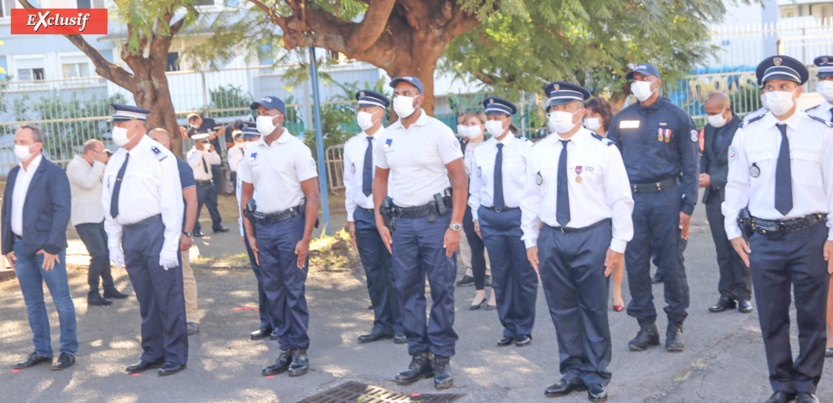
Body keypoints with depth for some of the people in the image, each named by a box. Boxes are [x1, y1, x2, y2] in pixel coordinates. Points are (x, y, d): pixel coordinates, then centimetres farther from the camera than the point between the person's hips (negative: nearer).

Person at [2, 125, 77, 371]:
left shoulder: (53, 174, -8)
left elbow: (62, 210, -13)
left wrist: (52, 247, -17)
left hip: (46, 247, -7)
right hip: (21, 246, 7)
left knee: (61, 301, 0)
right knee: (33, 303, 12)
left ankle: (68, 351, 8)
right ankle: (41, 351, 21)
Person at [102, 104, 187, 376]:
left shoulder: (159, 157, -8)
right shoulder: (115, 161, 12)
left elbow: (172, 203, -11)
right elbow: (109, 204, 17)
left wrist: (171, 245, -15)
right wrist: (113, 243, 13)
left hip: (155, 231, -6)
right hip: (130, 235, 7)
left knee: (168, 297, -1)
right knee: (145, 298, 14)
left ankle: (175, 357, 10)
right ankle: (152, 354, 25)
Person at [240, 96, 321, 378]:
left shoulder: (296, 149, -6)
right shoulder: (252, 153, 10)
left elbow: (312, 197, -9)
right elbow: (246, 195, 16)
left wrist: (305, 239, -14)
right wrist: (250, 235, 8)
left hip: (290, 224, -5)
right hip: (262, 227, 6)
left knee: (294, 290, -2)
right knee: (273, 291, 9)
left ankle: (300, 351, 11)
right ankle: (286, 350, 20)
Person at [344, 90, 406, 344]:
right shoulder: (352, 145, 9)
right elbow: (349, 183, 14)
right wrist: (351, 218, 11)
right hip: (363, 215, 4)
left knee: (395, 272, -1)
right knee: (373, 273, 8)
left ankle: (400, 325, 13)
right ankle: (382, 324, 20)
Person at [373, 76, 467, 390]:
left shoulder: (438, 131, -5)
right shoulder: (386, 137, 9)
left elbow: (460, 179, -8)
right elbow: (380, 180, 18)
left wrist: (455, 225, -14)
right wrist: (380, 221, 7)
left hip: (435, 219, -4)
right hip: (401, 222, 5)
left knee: (442, 289, -1)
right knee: (407, 290, 8)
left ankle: (442, 359, 10)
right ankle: (419, 357, 19)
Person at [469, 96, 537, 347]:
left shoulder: (525, 148, -2)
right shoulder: (480, 151, 8)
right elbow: (475, 186, 15)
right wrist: (476, 217, 12)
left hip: (518, 216, -3)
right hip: (489, 217, 3)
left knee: (524, 274, 3)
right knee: (500, 275, 7)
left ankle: (524, 329, 19)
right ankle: (509, 327, 21)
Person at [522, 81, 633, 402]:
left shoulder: (602, 149, -3)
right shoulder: (539, 152, 8)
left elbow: (620, 200, -4)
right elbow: (530, 199, 12)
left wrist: (618, 244, -7)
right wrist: (531, 241, 10)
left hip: (592, 237, -3)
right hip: (551, 238, 4)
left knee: (594, 309, 6)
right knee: (562, 310, 10)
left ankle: (596, 377, 21)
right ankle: (573, 372, 25)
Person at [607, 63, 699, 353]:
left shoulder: (677, 117, 2)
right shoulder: (621, 120, 10)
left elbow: (690, 165, 2)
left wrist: (687, 207, -6)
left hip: (666, 197, -3)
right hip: (631, 199, 3)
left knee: (671, 263, 1)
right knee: (635, 264, 4)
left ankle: (675, 326, 16)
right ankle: (646, 326, 17)